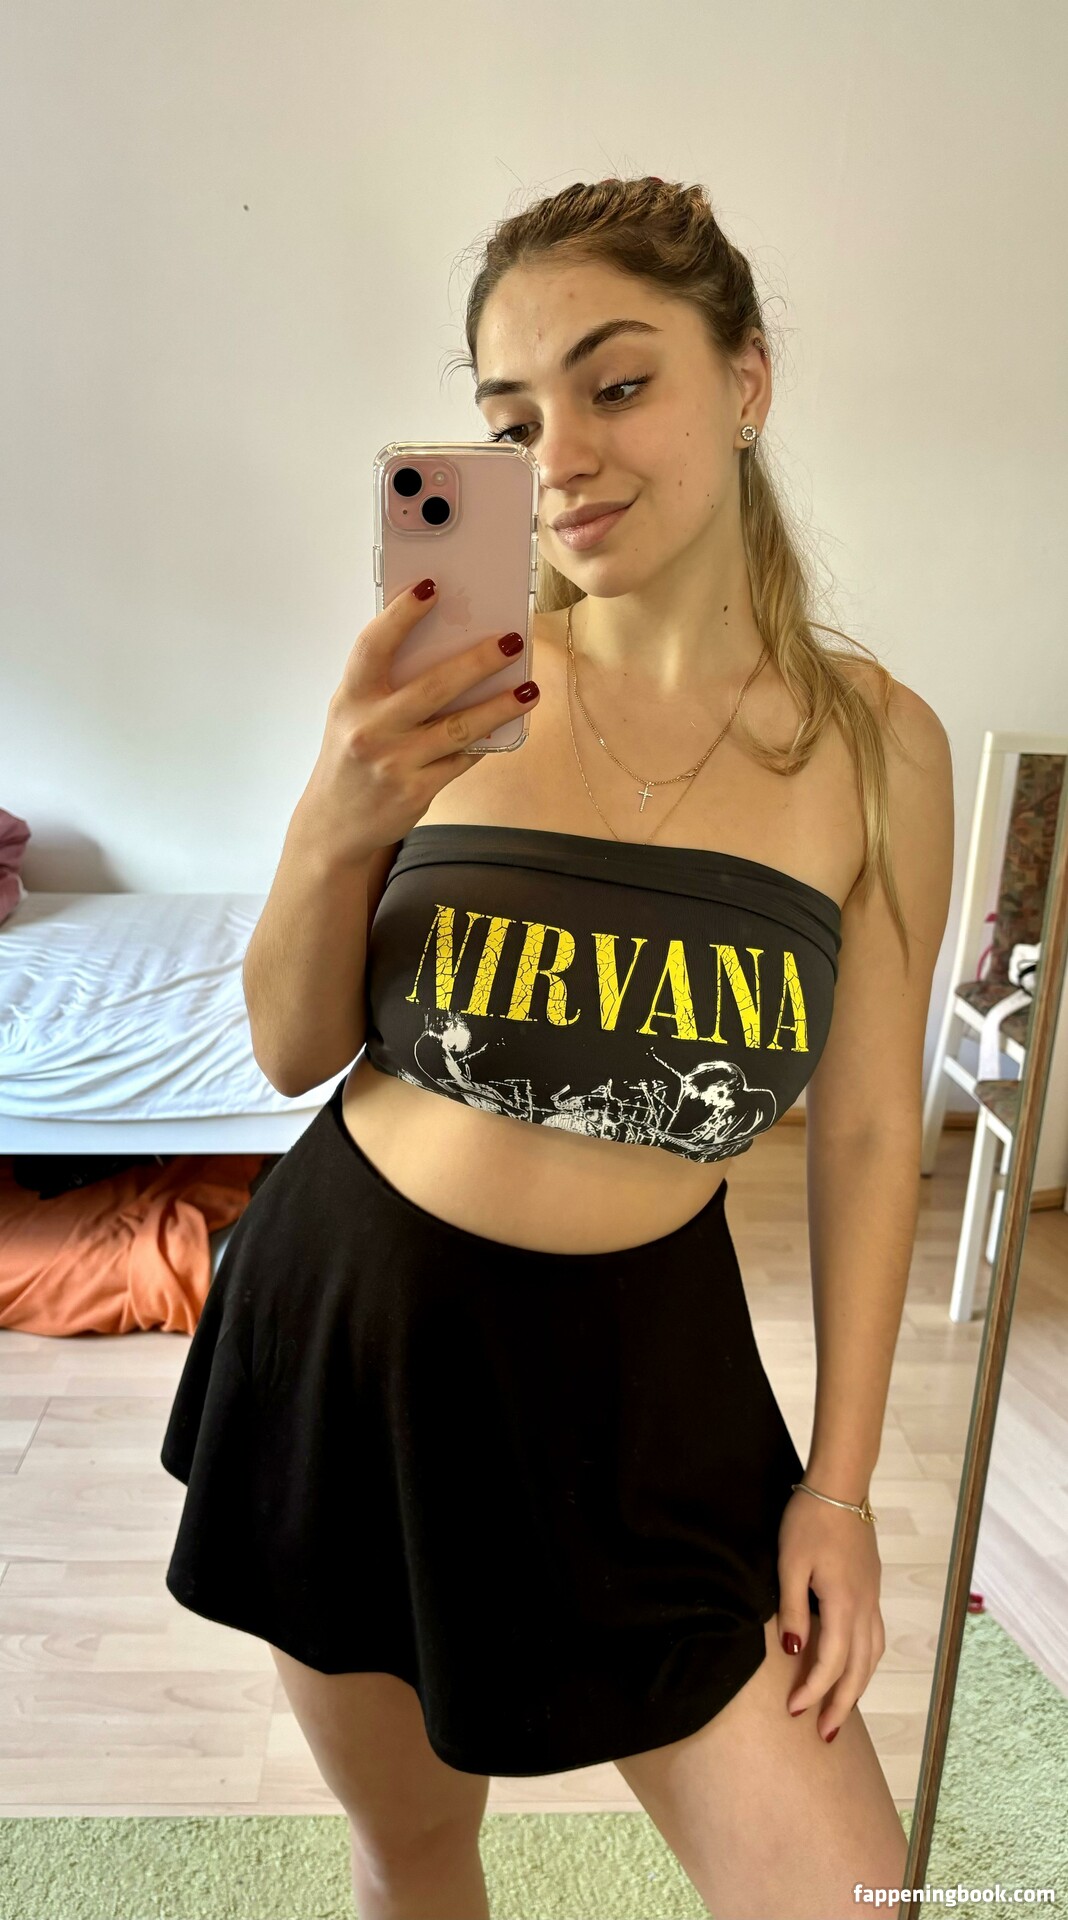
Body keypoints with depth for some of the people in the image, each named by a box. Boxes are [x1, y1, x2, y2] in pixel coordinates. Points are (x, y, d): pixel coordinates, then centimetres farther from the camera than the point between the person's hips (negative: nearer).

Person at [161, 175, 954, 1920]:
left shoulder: (878, 742, -6)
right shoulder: (452, 688, -7)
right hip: (348, 1320, 1)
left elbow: (868, 1133, -1)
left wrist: (840, 1485, 1)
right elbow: (290, 1053, -3)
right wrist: (336, 834, -23)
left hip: (640, 1373, 0)